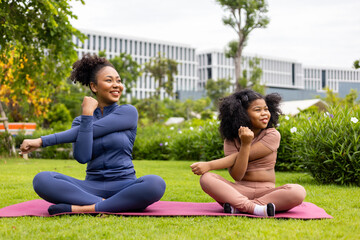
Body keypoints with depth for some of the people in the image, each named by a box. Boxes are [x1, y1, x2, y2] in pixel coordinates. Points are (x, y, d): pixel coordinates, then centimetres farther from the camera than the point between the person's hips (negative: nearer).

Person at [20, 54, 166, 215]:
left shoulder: (128, 112, 3)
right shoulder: (80, 121, 11)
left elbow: (93, 129, -8)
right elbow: (82, 157, -8)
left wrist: (43, 141, -8)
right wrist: (87, 114, -9)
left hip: (124, 187, -2)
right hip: (92, 187, 2)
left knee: (156, 183, -36)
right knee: (41, 180, -22)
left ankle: (80, 208, -31)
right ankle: (104, 204, -25)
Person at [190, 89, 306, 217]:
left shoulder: (272, 135, -1)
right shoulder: (231, 140, 4)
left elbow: (238, 157, -10)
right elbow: (237, 176, -11)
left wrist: (209, 165, -16)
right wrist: (245, 144, -21)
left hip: (266, 191, -1)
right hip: (240, 190, 1)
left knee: (298, 191, -30)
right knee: (206, 178, -23)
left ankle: (238, 207, -31)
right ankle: (255, 208, -35)